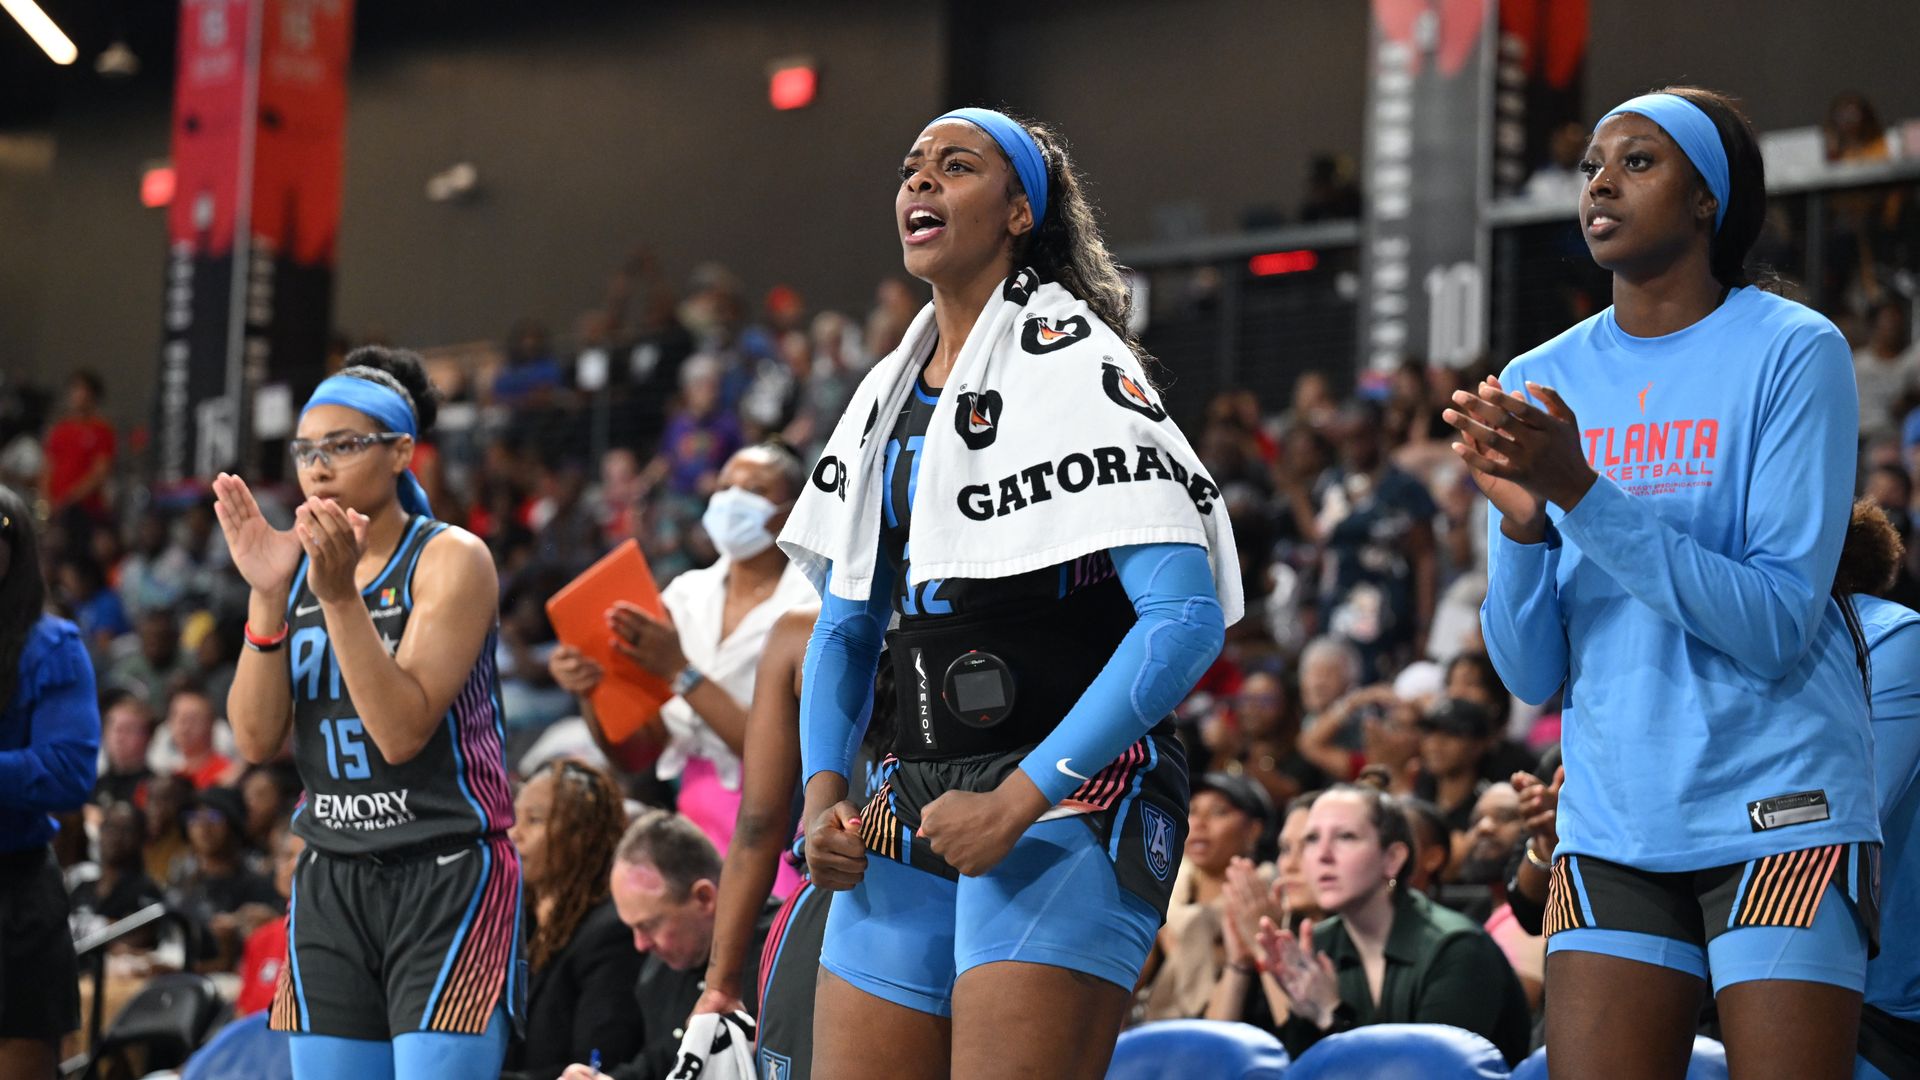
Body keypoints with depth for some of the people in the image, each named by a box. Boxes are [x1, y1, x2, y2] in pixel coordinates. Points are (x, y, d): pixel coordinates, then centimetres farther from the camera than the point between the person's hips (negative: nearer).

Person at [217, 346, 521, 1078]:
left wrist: (340, 594, -24)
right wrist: (267, 597, -10)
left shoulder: (452, 559, -7)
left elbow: (402, 729, -18)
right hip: (331, 882, 6)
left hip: (448, 880, -6)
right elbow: (256, 742, -1)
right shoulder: (296, 565, 9)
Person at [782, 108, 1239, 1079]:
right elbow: (847, 625, 23)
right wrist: (823, 788, 5)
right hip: (916, 813, 7)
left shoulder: (1073, 363, -8)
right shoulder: (888, 396, 15)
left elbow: (1187, 619, -17)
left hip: (1069, 806, -7)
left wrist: (1017, 801, -20)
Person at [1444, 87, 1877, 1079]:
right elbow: (1532, 674, 4)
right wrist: (1521, 521, -14)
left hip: (1778, 808, -4)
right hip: (1612, 826, 4)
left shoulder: (1794, 352, -6)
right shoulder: (1540, 383, 8)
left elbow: (1776, 626, -16)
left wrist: (1583, 491, -22)